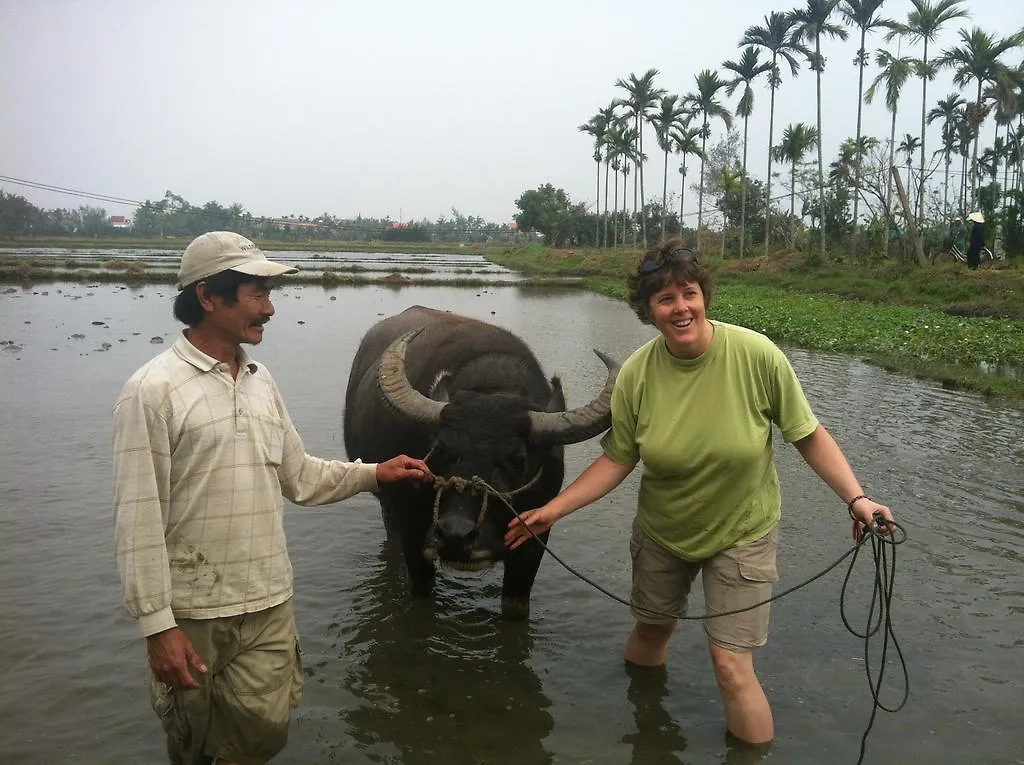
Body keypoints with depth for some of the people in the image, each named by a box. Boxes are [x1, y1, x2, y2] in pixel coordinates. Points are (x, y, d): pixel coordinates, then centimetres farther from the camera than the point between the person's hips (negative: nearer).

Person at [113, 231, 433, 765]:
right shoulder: (152, 390, -13)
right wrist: (157, 624, -17)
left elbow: (297, 475, 15)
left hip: (269, 605, 5)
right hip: (192, 612, -5)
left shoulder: (260, 382, 7)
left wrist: (374, 474, 6)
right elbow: (138, 519, -15)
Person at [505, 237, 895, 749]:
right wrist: (554, 510, -12)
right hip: (661, 533, 3)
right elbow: (618, 459, -8)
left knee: (731, 666, -6)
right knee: (650, 631, 23)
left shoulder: (756, 355, -24)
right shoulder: (636, 374, -17)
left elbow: (809, 435, -13)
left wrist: (855, 497, -23)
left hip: (741, 534, -3)